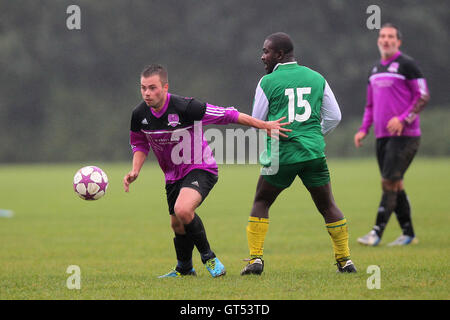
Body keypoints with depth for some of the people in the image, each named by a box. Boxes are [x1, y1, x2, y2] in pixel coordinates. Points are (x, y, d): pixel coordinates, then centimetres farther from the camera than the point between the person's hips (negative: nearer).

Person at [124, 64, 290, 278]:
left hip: (200, 168, -6)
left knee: (182, 210, -30)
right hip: (172, 176, 6)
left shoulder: (185, 107, -26)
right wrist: (135, 171, -5)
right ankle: (184, 269, 41)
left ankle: (208, 257, -11)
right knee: (177, 225, 14)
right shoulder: (139, 114, -9)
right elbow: (140, 144, 11)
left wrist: (263, 125, -12)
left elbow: (226, 115, -17)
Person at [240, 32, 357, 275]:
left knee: (260, 203, 13)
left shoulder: (268, 82, 0)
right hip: (313, 153, 2)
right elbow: (334, 116, 12)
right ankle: (344, 259, 10)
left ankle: (255, 258, 4)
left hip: (281, 154, -2)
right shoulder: (316, 78, 9)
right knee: (327, 206, 12)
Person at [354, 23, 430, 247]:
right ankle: (408, 233, 15)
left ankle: (377, 232, -14)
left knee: (389, 182, -12)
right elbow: (370, 104, 25)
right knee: (395, 185, 8)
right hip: (382, 135, 8)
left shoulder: (406, 64, -5)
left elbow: (423, 96, -8)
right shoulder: (375, 69, 17)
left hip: (404, 135, -7)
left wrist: (403, 119, -19)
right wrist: (364, 129, 12)